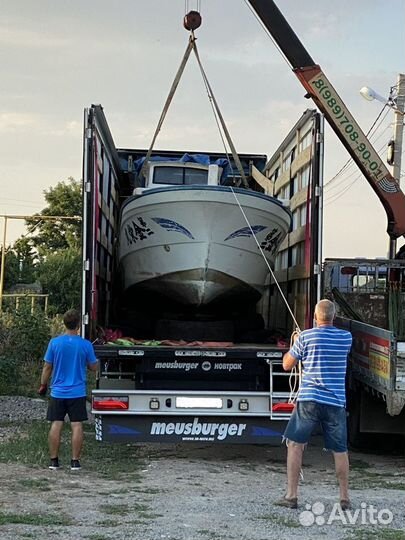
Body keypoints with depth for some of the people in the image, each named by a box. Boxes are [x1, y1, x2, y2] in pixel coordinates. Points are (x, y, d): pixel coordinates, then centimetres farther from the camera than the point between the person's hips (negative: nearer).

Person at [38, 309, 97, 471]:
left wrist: (43, 385, 13)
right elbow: (93, 367, 3)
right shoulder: (86, 345, -8)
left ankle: (54, 460, 10)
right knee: (76, 426, 3)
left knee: (56, 425, 6)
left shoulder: (54, 343, -6)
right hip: (77, 393, -1)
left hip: (58, 392, 1)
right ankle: (75, 461, 4)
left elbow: (47, 367, 0)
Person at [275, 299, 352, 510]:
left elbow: (287, 365, 5)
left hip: (309, 399, -2)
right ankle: (345, 498, 15)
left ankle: (291, 496, 5)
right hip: (336, 401, 3)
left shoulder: (306, 337, -4)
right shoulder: (346, 338, 5)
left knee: (295, 444, 7)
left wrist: (294, 344, 22)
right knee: (340, 450, 11)